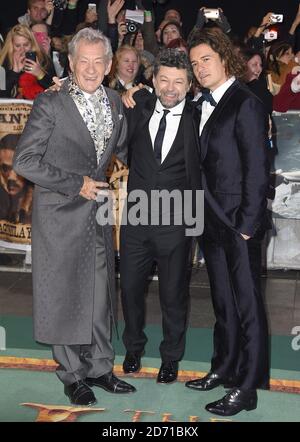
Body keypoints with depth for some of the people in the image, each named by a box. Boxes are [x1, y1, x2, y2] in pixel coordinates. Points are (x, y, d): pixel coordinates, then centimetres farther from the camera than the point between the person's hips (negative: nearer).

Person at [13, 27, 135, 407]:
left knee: (100, 293, 12)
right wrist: (76, 184, -15)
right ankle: (73, 375, 22)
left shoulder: (114, 103, 7)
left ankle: (99, 367, 29)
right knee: (64, 295, 6)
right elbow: (24, 161, -15)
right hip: (60, 214, -5)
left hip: (97, 212, 5)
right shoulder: (50, 104, -11)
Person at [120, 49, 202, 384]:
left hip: (175, 223, -3)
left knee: (173, 294, 11)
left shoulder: (196, 120, -7)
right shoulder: (138, 108, 1)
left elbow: (198, 173, -9)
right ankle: (134, 347, 41)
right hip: (136, 218, 3)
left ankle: (171, 356, 33)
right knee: (130, 287, 16)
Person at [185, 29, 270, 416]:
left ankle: (247, 388, 10)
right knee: (222, 300, 17)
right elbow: (203, 162, 12)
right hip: (212, 220, 8)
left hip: (238, 222, -8)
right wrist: (201, 216, 5)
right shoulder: (203, 105, 13)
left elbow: (257, 169, -14)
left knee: (247, 304, 1)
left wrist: (247, 224, -16)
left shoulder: (245, 104, -11)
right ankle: (224, 368, 31)